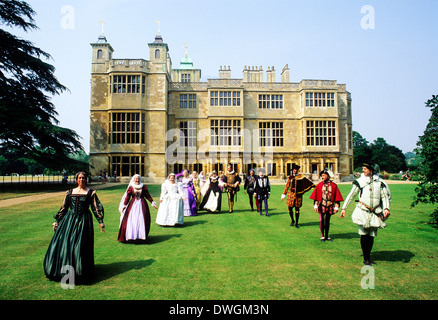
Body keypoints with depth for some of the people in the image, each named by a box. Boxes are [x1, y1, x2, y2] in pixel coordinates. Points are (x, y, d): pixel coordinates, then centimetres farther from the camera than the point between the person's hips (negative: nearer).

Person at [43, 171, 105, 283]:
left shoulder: (90, 192, 1)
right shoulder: (70, 192, 10)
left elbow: (96, 208, 0)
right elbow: (63, 208, 16)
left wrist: (100, 222, -4)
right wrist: (57, 221, 16)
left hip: (83, 221, -3)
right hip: (69, 219, 4)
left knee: (80, 247, -4)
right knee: (63, 244, 1)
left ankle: (78, 272, 9)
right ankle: (63, 270, 17)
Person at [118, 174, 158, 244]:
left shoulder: (143, 187, 8)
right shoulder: (130, 187, 4)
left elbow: (148, 196, 10)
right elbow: (127, 196, 1)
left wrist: (153, 203, 6)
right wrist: (124, 205, -6)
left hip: (142, 205, 1)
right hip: (133, 205, -1)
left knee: (142, 220, -3)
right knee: (131, 220, -4)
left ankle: (141, 236, 6)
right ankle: (130, 236, 6)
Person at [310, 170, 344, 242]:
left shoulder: (334, 185, -2)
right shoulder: (319, 185, 0)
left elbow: (337, 197, 1)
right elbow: (316, 196, 3)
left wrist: (336, 207, -3)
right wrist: (315, 206, -2)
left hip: (330, 206, 0)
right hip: (321, 205, 0)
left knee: (327, 221, 10)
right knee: (321, 220, 0)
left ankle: (327, 236, 23)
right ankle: (322, 236, 14)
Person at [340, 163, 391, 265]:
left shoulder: (380, 182, 3)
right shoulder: (360, 181, 0)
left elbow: (385, 196, 6)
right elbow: (351, 195, 6)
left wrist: (386, 208, -11)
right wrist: (344, 208, 5)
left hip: (375, 213, 2)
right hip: (362, 212, -2)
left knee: (371, 236, 8)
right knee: (364, 235, -2)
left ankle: (369, 257, 23)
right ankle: (365, 258, 10)